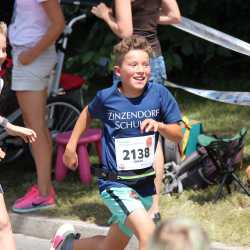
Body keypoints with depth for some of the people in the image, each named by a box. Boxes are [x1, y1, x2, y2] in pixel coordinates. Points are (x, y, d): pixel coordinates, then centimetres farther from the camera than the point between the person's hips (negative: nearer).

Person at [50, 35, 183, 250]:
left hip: (145, 184, 4)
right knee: (149, 233, -26)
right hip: (115, 183, -4)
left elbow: (178, 135, -1)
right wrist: (71, 146, 18)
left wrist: (159, 126, -20)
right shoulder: (107, 98, -8)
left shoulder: (159, 94, -6)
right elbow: (88, 113, 15)